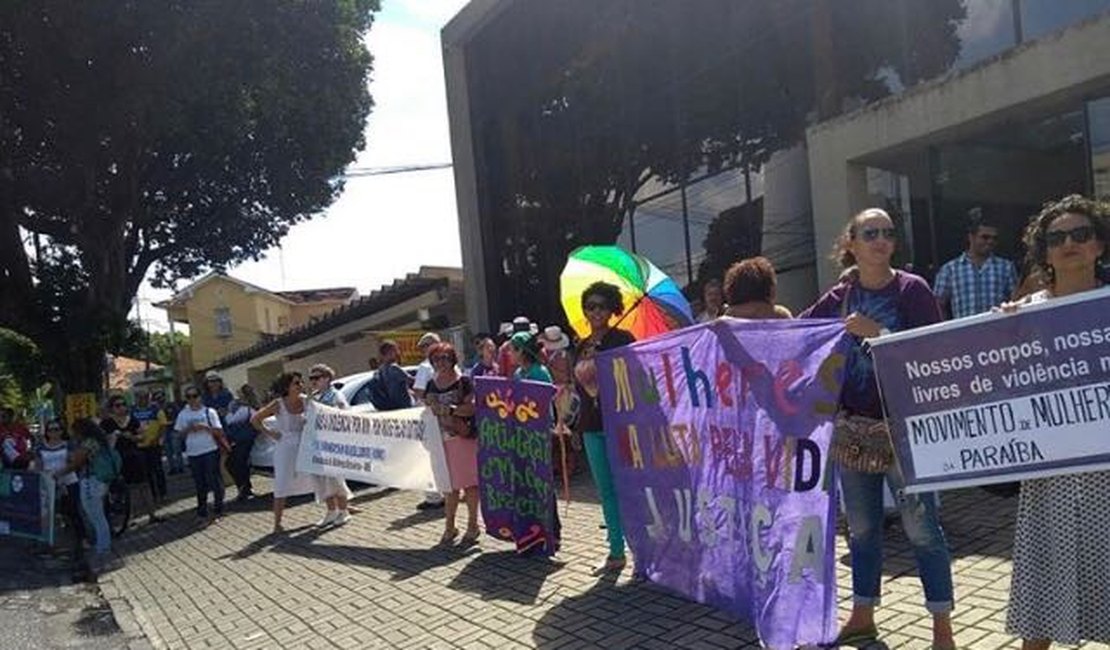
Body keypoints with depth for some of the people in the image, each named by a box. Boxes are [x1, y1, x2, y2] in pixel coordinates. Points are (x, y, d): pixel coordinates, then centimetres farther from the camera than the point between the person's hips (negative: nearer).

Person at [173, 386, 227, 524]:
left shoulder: (209, 411, -2)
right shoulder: (183, 414, 7)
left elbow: (218, 431, -4)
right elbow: (180, 433, 9)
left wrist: (205, 427, -17)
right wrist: (189, 429, -9)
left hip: (210, 451, -3)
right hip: (193, 453, 3)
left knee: (214, 480, 1)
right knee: (199, 484, 10)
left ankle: (218, 509, 14)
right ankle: (202, 512, 20)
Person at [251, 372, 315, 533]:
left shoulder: (305, 401, -4)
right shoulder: (278, 405, -11)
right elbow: (255, 419, -4)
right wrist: (269, 433, -5)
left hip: (305, 447, 3)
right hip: (285, 449, -3)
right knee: (282, 486, 0)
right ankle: (277, 524, 9)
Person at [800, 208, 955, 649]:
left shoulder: (911, 289, -5)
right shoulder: (840, 297, 6)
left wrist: (877, 333, -23)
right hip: (852, 428, 4)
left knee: (921, 528, 0)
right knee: (861, 528, 14)